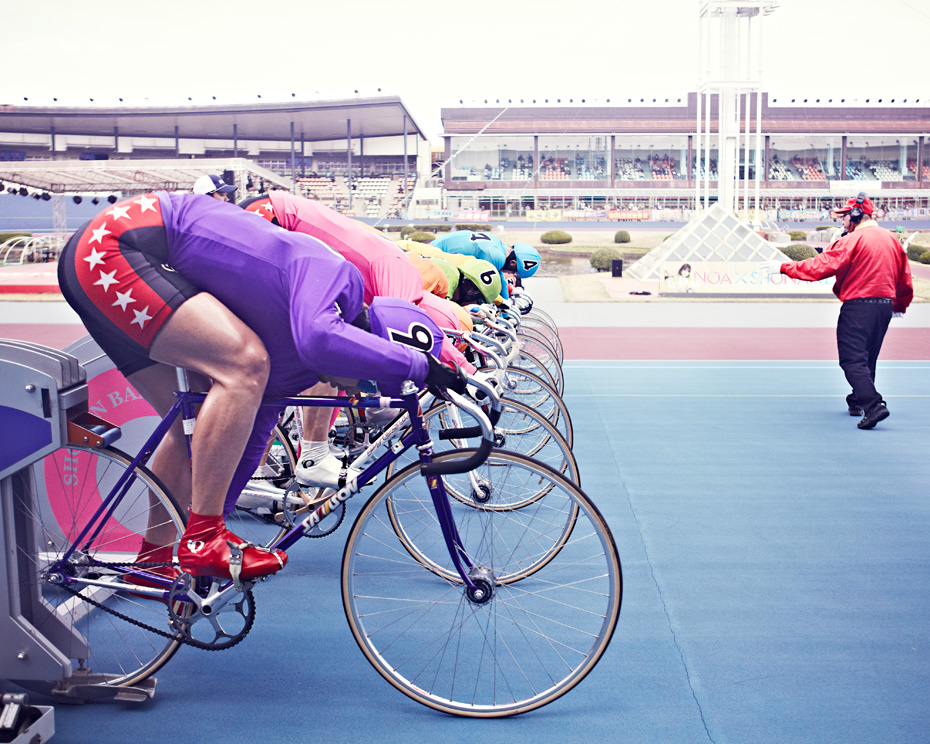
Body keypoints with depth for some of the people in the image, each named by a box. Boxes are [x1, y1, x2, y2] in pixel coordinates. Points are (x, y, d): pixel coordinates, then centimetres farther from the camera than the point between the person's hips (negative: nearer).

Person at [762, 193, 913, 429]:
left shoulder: (853, 240, -11)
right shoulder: (892, 239, 12)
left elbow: (820, 266, -16)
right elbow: (905, 279, 20)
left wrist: (784, 268, -10)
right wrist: (900, 305, 36)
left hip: (859, 305, -8)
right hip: (885, 305, 8)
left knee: (852, 360, -10)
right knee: (866, 359, 20)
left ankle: (874, 405, -23)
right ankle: (857, 401, 32)